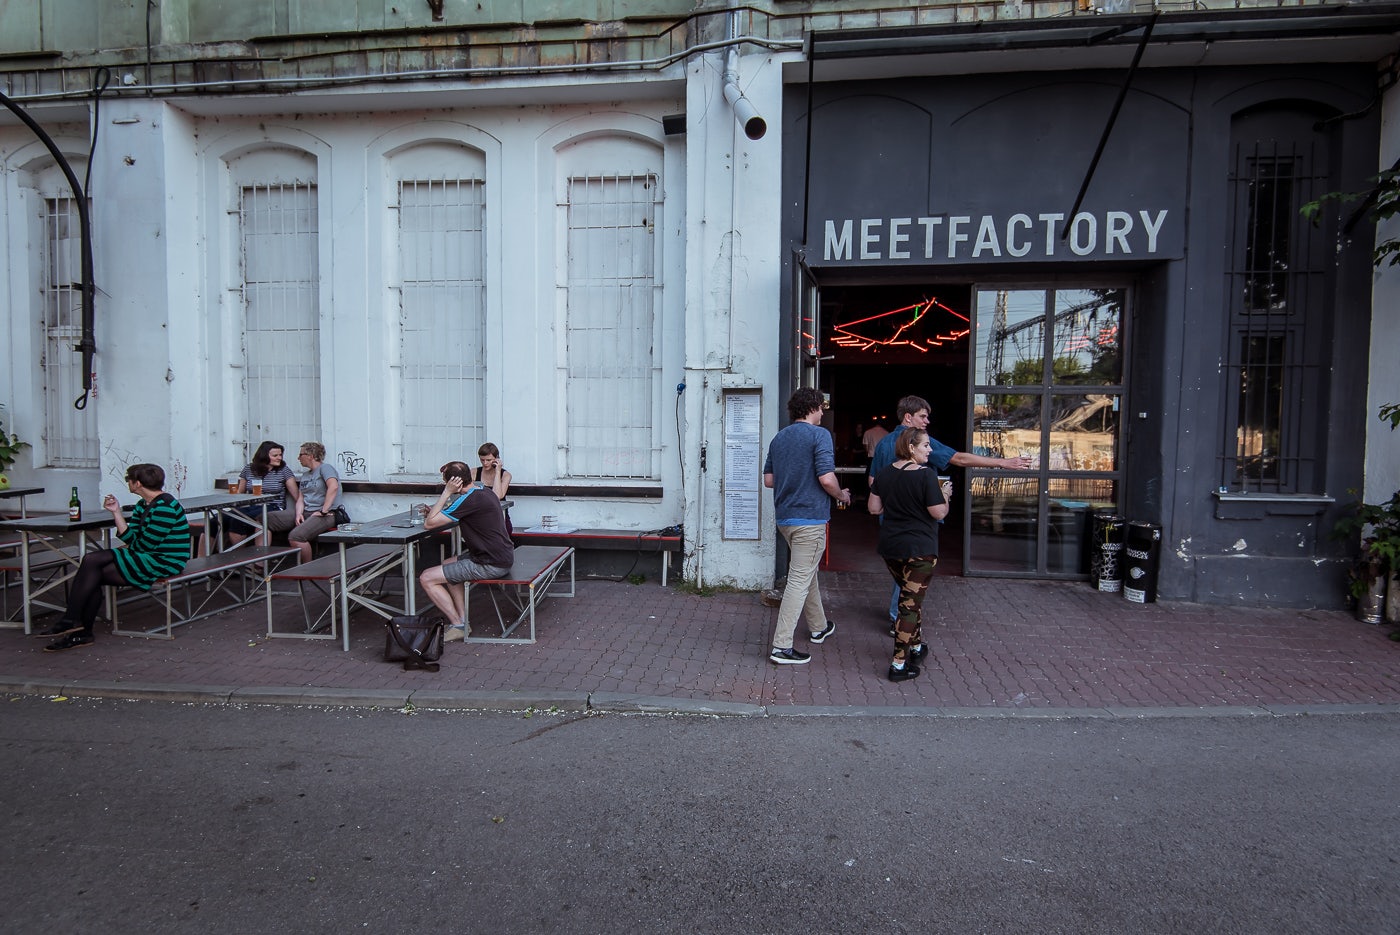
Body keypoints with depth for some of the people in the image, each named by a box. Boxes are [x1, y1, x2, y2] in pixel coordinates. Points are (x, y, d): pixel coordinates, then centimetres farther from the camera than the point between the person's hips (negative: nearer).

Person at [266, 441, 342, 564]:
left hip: (325, 515, -9)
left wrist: (323, 511, -23)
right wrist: (298, 513, -6)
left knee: (295, 536, -33)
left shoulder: (325, 468, -2)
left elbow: (333, 487, -21)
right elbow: (300, 499, 16)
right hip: (305, 512, 9)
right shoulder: (305, 476, 26)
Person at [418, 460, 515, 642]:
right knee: (448, 565, 30)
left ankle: (458, 626, 3)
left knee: (426, 579, -4)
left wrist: (447, 492, -14)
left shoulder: (470, 500, -21)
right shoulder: (485, 491, 10)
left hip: (491, 564, -10)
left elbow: (429, 523, -17)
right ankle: (463, 619, 23)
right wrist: (434, 511, 8)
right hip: (502, 555, 10)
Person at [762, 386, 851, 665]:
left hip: (784, 516, 8)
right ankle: (781, 647, -5)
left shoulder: (779, 438, 10)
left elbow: (768, 480, 13)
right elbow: (826, 479, -19)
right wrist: (842, 496, 0)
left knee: (807, 572, 23)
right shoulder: (819, 435, -12)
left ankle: (818, 627, 39)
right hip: (810, 517, -8)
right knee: (799, 581, -5)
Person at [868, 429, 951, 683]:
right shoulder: (926, 475, -15)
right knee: (911, 604, -1)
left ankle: (916, 647, 38)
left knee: (909, 596, 24)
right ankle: (899, 664, 0)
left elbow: (873, 508, 8)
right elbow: (939, 512, -15)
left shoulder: (885, 474, 3)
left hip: (890, 547, 7)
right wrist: (945, 495, 4)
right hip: (919, 549, -6)